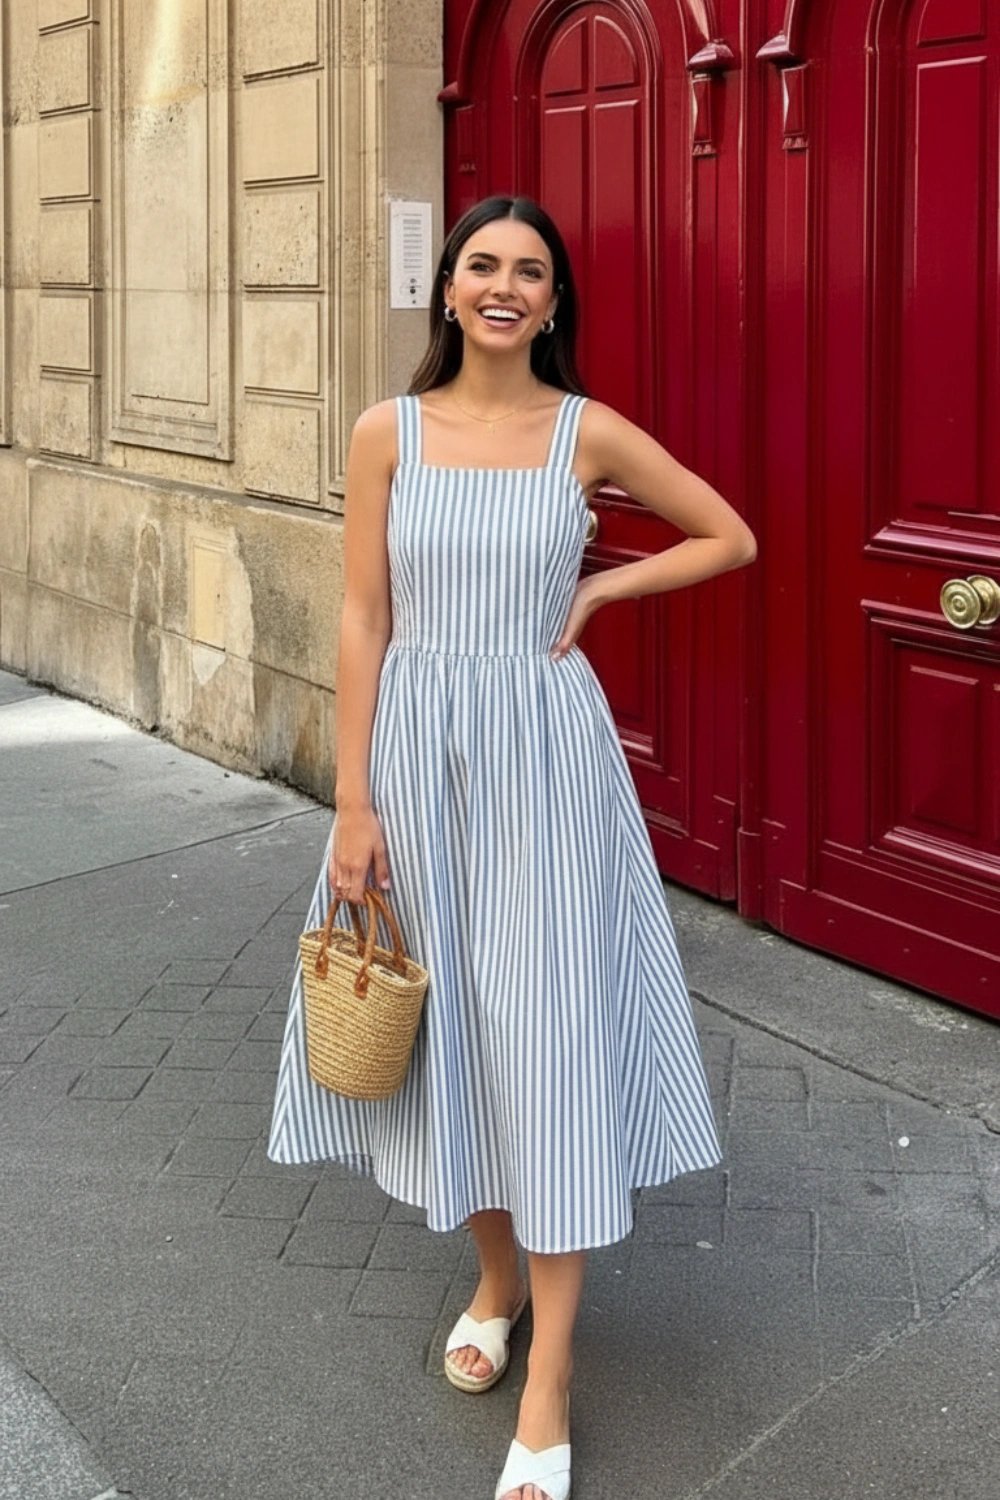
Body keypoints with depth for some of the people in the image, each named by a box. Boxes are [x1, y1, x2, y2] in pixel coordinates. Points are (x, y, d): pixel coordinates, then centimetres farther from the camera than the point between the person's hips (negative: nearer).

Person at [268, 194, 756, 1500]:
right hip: (420, 749, 2)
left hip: (545, 751, -1)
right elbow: (363, 622, -1)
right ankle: (496, 1272, 36)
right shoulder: (389, 432, 0)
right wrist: (353, 803, -5)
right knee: (448, 1016, 11)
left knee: (550, 1029, -2)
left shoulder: (591, 433, -1)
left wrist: (598, 590, -2)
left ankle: (550, 1390, 7)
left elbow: (730, 536, 9)